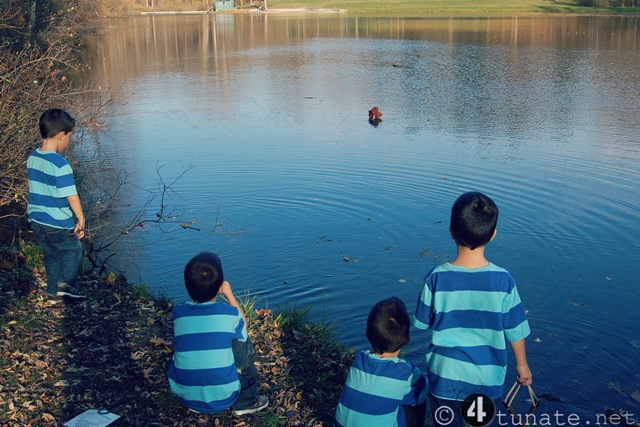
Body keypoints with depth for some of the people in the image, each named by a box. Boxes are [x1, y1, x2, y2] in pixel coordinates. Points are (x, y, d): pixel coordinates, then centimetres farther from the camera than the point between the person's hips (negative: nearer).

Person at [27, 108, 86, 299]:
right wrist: (81, 219, -10)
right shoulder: (60, 165, -24)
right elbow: (71, 196, -21)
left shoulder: (32, 158, 1)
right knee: (73, 251, 15)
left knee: (51, 254, 22)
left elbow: (37, 189, 10)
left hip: (36, 219, 8)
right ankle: (66, 284, 11)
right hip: (58, 223, -7)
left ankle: (53, 289, 32)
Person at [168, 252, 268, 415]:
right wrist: (229, 295, 14)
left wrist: (196, 291, 14)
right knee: (243, 342, 15)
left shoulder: (178, 312, -6)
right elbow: (243, 325, 12)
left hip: (184, 396, 3)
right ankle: (246, 401, 22)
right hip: (223, 398, -3)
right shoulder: (228, 313, -12)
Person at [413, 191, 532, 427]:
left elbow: (423, 323, -3)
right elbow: (515, 330, -4)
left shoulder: (437, 278, -17)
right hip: (489, 379, 1)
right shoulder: (503, 280, -15)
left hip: (446, 376, -1)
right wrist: (522, 364, 14)